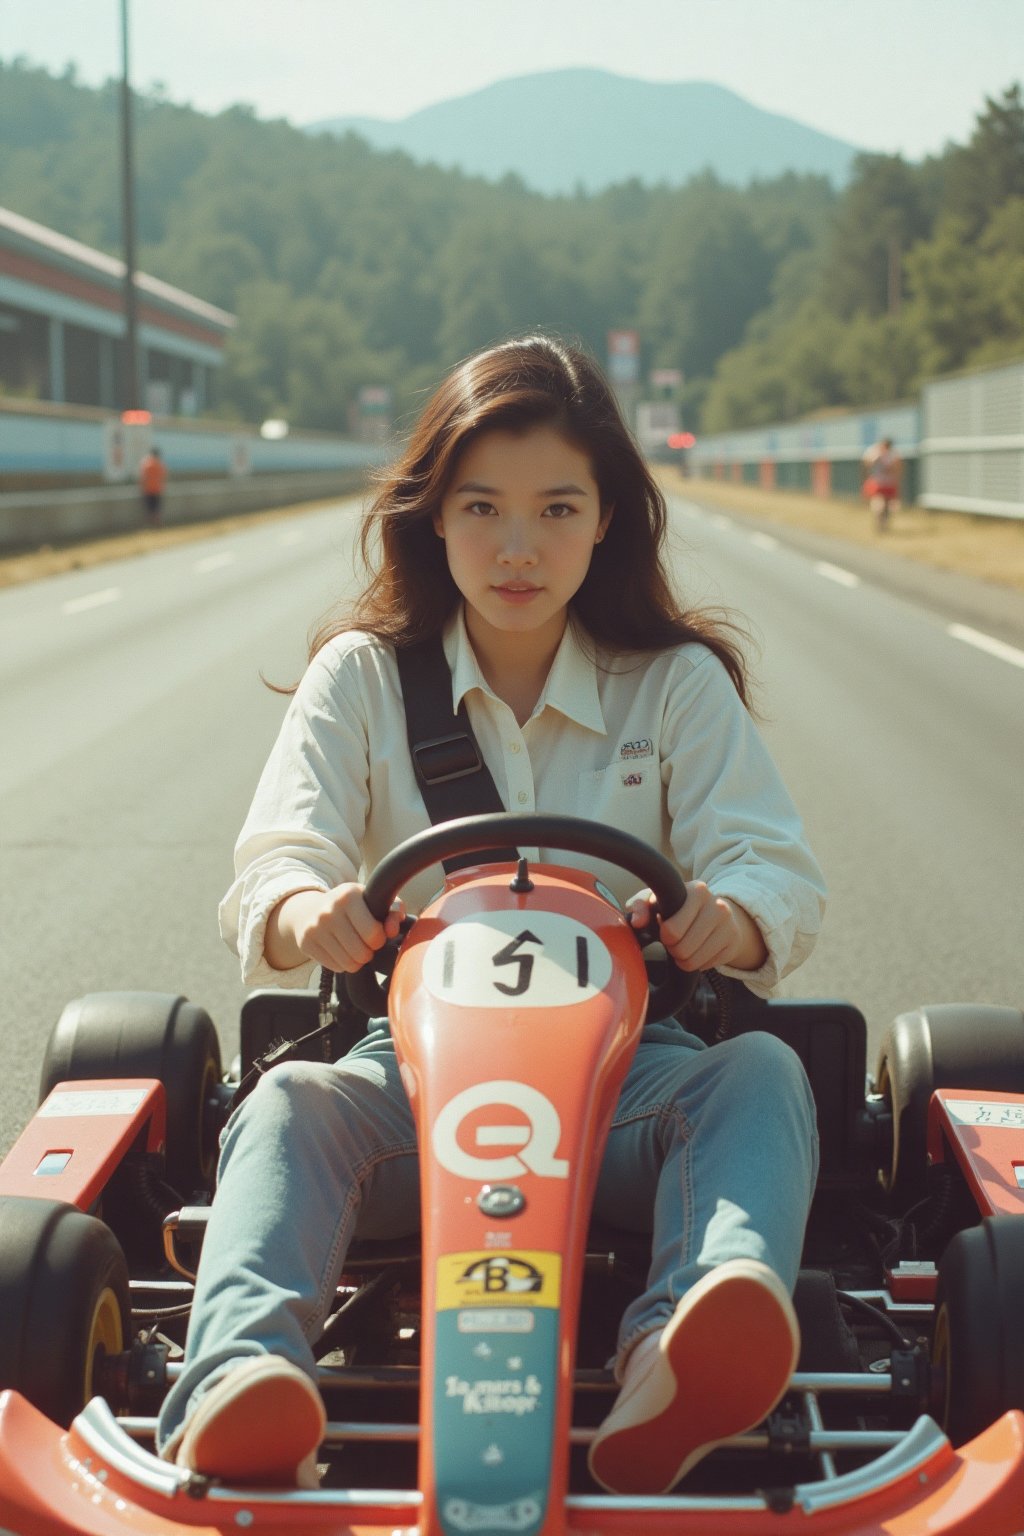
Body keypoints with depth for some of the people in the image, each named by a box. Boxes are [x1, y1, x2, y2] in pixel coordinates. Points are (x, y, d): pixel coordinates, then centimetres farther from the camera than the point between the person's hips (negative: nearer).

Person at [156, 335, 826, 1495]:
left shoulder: (679, 684, 7)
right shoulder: (362, 677, 8)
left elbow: (781, 876, -5)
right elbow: (274, 862, -6)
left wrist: (727, 917, -32)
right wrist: (306, 914, -34)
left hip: (625, 1065, 0)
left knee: (762, 1073, -31)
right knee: (290, 1101, -30)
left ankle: (678, 1369, -57)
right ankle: (241, 1384, -54)